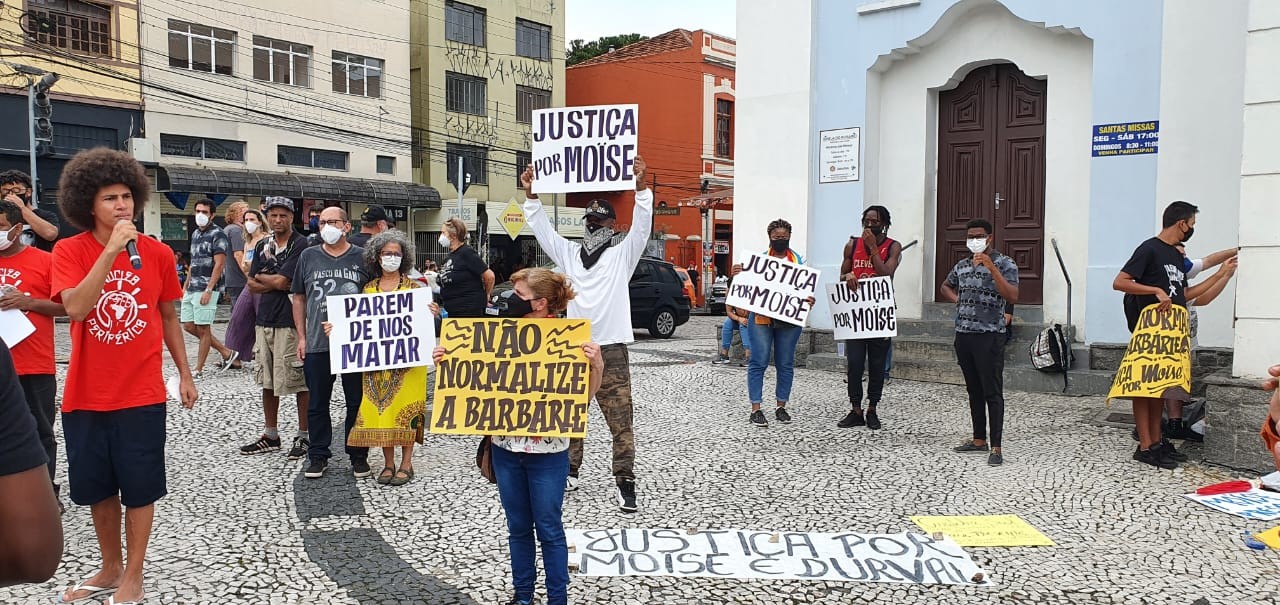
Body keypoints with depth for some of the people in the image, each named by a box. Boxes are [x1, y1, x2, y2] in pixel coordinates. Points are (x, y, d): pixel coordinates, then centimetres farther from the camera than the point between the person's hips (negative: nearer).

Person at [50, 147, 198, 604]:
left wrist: (185, 373, 10)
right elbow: (75, 308, -23)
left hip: (142, 393, -1)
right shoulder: (69, 251, -6)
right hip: (86, 395, 1)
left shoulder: (157, 253, -2)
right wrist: (111, 249, -28)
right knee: (97, 487, 14)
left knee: (139, 488, 6)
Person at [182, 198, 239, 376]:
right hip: (192, 289, 9)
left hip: (205, 289, -9)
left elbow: (219, 264, -15)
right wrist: (186, 286, 18)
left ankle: (199, 370, 5)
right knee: (188, 325, 9)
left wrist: (208, 290, -19)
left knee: (203, 328, -3)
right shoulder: (195, 234, 17)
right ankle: (226, 352, 17)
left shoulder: (217, 234, -8)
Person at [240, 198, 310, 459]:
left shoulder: (300, 244, -8)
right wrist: (275, 283, -8)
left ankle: (303, 436, 10)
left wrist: (261, 277, 4)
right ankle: (270, 436, 25)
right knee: (268, 381, 14)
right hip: (264, 320, 7)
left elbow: (281, 281, -15)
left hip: (290, 322, -7)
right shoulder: (262, 246, 14)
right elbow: (251, 285, 9)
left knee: (299, 381, -1)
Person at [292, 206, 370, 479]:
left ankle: (358, 456, 17)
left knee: (357, 402, 6)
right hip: (317, 344, 2)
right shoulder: (308, 257, 8)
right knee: (317, 403, 8)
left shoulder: (362, 257, 2)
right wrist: (301, 336, 6)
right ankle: (318, 456, 19)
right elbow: (299, 298, 12)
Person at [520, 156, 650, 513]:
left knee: (620, 421, -5)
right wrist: (531, 196, 0)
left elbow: (641, 226, -11)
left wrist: (640, 186, -24)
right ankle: (570, 473, 28)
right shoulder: (570, 254, 13)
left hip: (611, 351, -4)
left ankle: (625, 484, -2)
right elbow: (543, 230, 10)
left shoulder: (622, 253, 2)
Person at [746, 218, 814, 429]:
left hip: (789, 320, 2)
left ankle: (781, 406, 18)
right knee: (759, 362, -4)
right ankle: (756, 409, -1)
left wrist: (808, 300, -14)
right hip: (761, 318, -2)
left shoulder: (799, 260, 9)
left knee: (785, 364, 7)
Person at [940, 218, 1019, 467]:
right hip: (963, 334, 6)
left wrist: (991, 267, -23)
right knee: (974, 390, 13)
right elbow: (945, 286, 31)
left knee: (992, 392, -7)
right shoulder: (962, 265, 13)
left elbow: (1012, 297, -18)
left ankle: (996, 446, -5)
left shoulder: (1004, 263, -5)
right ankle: (979, 439, 21)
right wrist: (956, 299, 10)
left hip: (989, 336, -6)